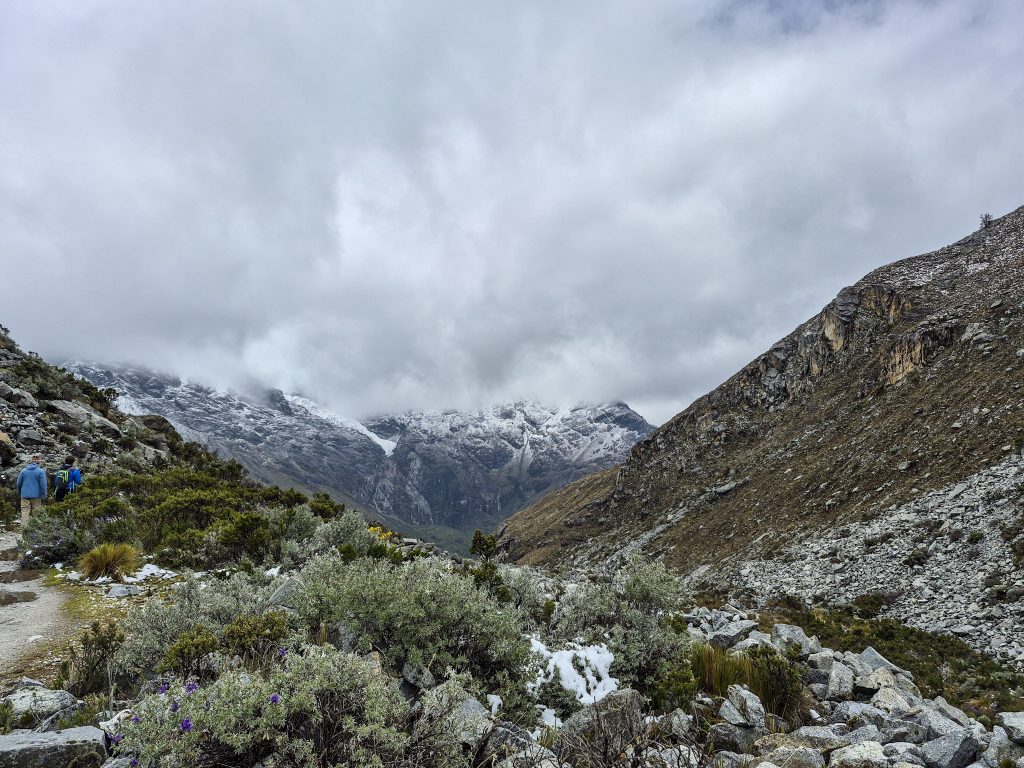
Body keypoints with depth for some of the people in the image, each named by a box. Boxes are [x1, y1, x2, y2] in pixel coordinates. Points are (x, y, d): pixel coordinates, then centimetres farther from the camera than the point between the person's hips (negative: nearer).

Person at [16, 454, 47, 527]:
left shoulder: (23, 471, 4)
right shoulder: (40, 472, -8)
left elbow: (19, 483, 11)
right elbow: (43, 485, -8)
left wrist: (20, 493, 25)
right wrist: (43, 497, -1)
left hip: (25, 496, 3)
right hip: (36, 496, -3)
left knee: (24, 513, 4)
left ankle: (23, 527, -1)